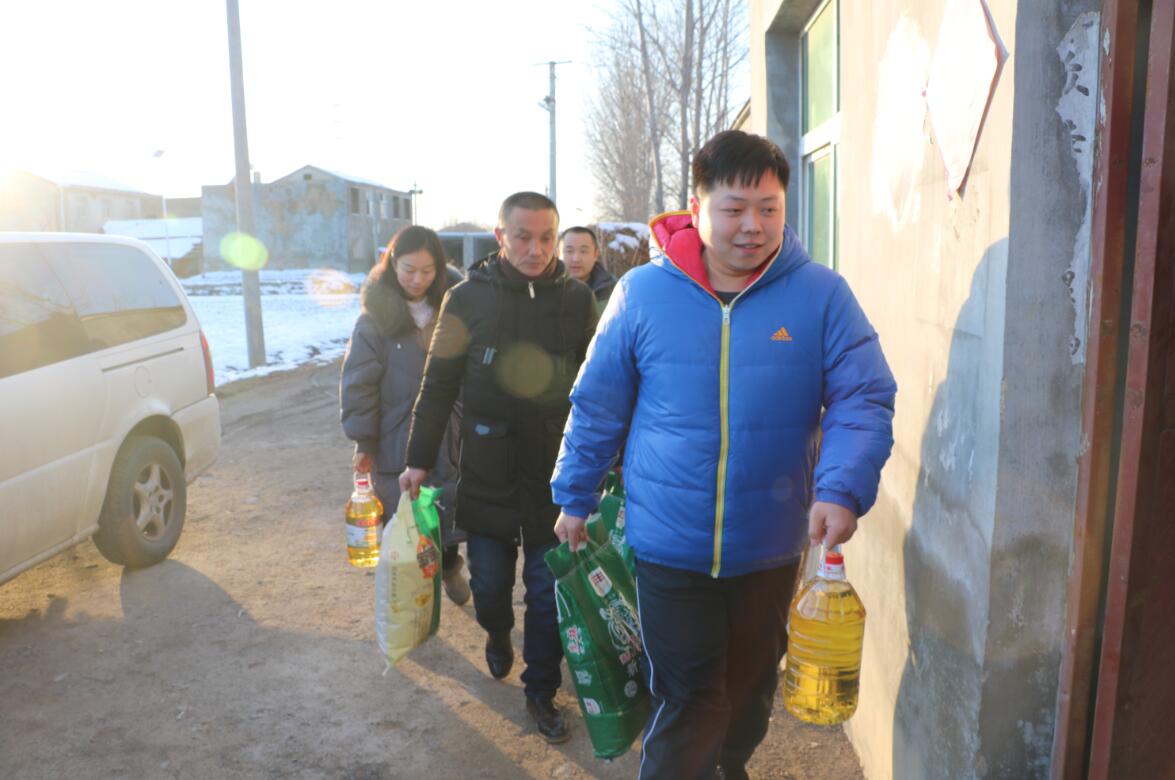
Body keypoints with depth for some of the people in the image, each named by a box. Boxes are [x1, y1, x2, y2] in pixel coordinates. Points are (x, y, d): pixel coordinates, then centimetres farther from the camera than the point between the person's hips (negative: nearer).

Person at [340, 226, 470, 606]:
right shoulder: (377, 315, -8)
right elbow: (359, 381, -7)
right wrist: (363, 440, -8)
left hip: (449, 437, 3)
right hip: (397, 442, -3)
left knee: (451, 512, 12)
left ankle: (449, 567, 39)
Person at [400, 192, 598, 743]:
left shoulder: (578, 300, -3)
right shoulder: (468, 298, -5)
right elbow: (438, 384, -1)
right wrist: (419, 459, -1)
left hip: (555, 472, 0)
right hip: (487, 474, 0)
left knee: (548, 591, 8)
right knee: (490, 582, 13)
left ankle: (541, 692, 28)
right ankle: (497, 636, 47)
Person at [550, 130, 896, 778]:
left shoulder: (821, 295, -8)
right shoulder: (642, 292, -6)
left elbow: (865, 400, -10)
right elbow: (597, 405, 2)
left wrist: (841, 489, -27)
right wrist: (574, 498, 8)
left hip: (770, 547, 2)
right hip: (669, 546, -2)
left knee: (750, 686, 24)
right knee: (688, 698, 5)